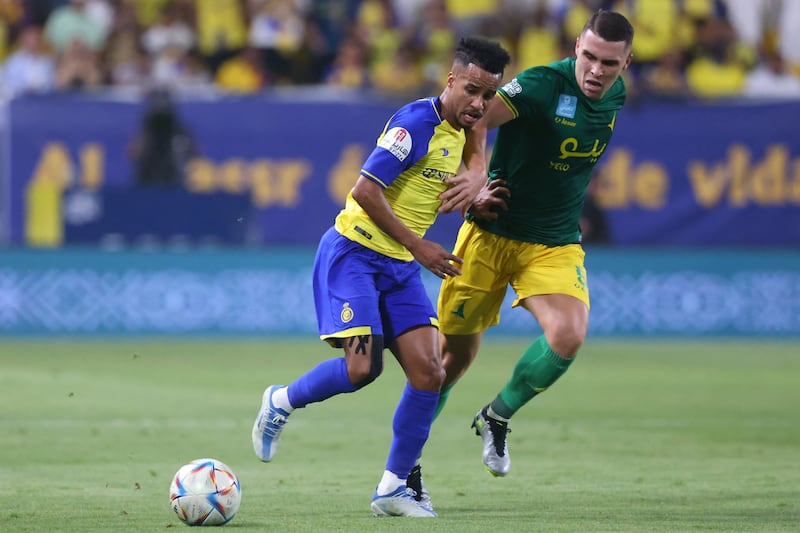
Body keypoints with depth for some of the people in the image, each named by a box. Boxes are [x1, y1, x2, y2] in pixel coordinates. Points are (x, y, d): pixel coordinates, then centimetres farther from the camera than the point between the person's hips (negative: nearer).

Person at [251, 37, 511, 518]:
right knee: (363, 368, -16)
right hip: (354, 252, -8)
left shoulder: (456, 134, 10)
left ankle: (393, 488, 5)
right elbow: (366, 191, -21)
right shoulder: (417, 121, -18)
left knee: (429, 373, -4)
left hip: (399, 263, 8)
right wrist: (418, 247, -19)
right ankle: (281, 402, 14)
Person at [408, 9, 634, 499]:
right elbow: (475, 120, -25)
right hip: (492, 235, -4)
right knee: (456, 352, 4)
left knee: (568, 336, -22)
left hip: (556, 244, 4)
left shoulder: (614, 96, 1)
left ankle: (497, 417, 4)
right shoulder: (542, 84, -20)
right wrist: (477, 183, -36)